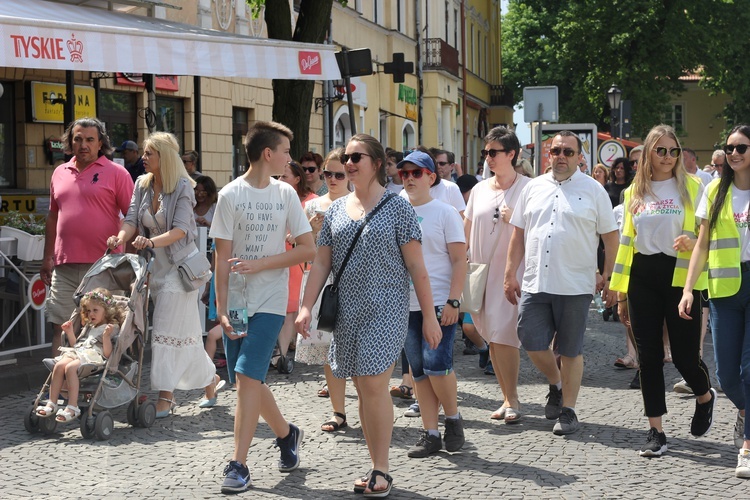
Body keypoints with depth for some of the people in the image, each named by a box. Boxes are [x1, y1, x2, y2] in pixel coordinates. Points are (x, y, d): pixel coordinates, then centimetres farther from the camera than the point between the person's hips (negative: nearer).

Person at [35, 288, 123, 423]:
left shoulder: (112, 328, 4)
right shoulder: (88, 327, 30)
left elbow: (107, 354, -7)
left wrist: (106, 336, -20)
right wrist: (70, 332, 23)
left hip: (94, 357, -7)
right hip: (77, 353, 7)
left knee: (70, 367, -34)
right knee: (59, 365, -25)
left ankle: (72, 407, -34)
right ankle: (51, 403, -26)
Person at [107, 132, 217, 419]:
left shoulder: (182, 186, -12)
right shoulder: (142, 185, 6)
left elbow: (180, 229, -20)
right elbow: (132, 219, 2)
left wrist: (152, 242, -35)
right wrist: (121, 238, -20)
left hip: (179, 263, -6)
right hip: (155, 265, 6)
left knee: (168, 329, -8)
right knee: (184, 328, 11)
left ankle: (166, 396, -4)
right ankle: (209, 377, 23)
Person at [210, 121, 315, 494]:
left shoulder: (286, 194, 3)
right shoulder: (230, 195, -1)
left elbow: (308, 249, 1)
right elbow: (223, 257, -3)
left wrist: (259, 264, -10)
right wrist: (222, 310, -9)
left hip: (270, 301, -1)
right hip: (237, 301, 1)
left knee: (247, 377, -11)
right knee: (250, 379, 9)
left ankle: (239, 464, -7)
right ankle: (286, 433, 34)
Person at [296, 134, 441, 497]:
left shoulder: (397, 206, -3)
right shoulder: (336, 209, 11)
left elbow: (416, 266, -5)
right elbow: (321, 263, 11)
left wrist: (429, 315, -7)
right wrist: (306, 307, 1)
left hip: (384, 310, -5)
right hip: (347, 311, 5)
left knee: (375, 386, -11)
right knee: (362, 390, 8)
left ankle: (381, 471, 0)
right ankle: (377, 469, 17)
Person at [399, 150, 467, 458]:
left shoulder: (445, 213, -1)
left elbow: (459, 260, -4)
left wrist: (453, 301, -14)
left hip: (439, 302, -4)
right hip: (407, 304, 5)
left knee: (436, 365, -15)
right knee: (418, 372, 6)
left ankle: (453, 418, 9)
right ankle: (430, 433, 13)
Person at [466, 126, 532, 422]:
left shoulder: (527, 187, -2)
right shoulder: (480, 189, 13)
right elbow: (467, 230, 18)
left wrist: (515, 219, -18)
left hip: (511, 272, -5)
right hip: (482, 272, 5)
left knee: (503, 335, -12)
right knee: (492, 337, 6)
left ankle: (512, 400, -2)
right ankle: (507, 398, 15)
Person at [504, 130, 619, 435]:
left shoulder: (593, 190, 1)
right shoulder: (533, 188, 10)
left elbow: (611, 237, 2)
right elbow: (518, 235, 13)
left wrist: (608, 278, -3)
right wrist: (510, 274, 9)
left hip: (575, 285, -3)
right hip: (535, 283, 3)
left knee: (571, 350, 4)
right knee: (531, 342, 1)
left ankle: (567, 410, 16)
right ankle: (556, 385, 29)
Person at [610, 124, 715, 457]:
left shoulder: (692, 186, 1)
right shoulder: (635, 191, 11)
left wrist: (693, 241, -20)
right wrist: (620, 293, 13)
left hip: (680, 277, -3)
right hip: (642, 278, 3)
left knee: (684, 354, -2)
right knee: (648, 355, 2)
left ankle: (705, 396, 32)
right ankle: (656, 431, 10)